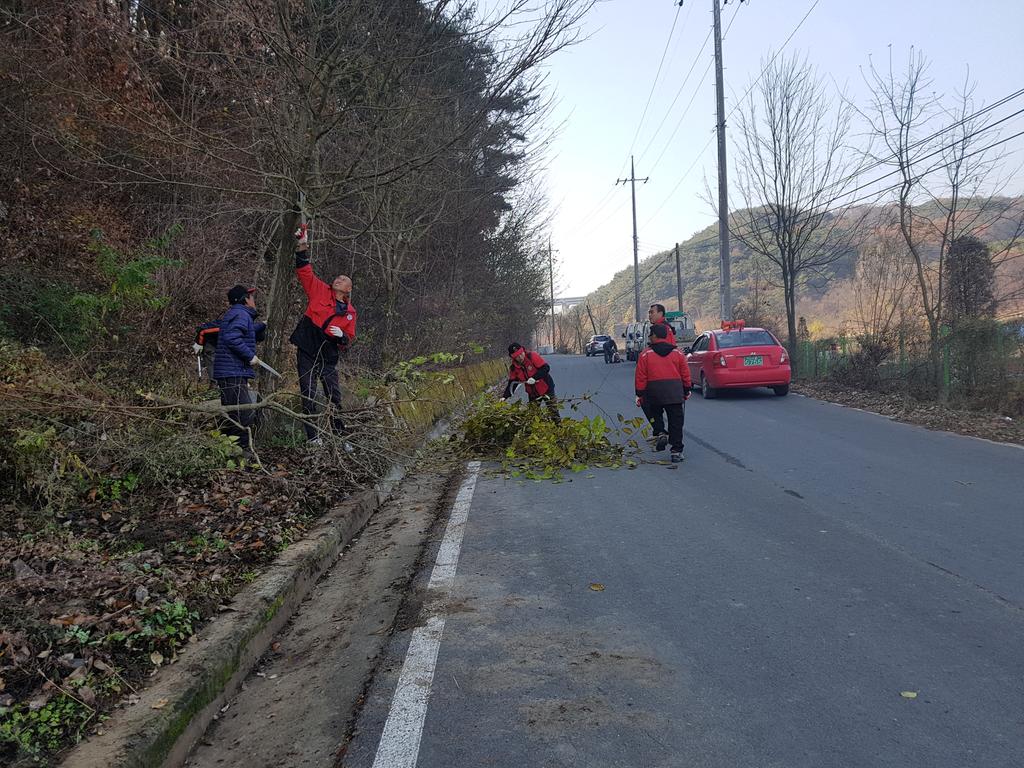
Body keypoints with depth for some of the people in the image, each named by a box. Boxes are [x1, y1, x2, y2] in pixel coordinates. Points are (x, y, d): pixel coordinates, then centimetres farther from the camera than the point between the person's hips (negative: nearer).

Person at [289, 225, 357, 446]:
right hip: (307, 353, -2)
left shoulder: (350, 312, 8)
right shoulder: (320, 291, 4)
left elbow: (350, 338, 11)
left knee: (335, 398, 6)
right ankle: (312, 437, 7)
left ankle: (339, 437, 16)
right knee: (308, 396, -1)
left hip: (328, 358, 2)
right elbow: (304, 271, -1)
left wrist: (342, 336, -12)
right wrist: (303, 247, -13)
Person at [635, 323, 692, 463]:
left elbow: (640, 377, -3)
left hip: (654, 391, -1)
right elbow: (686, 374, 9)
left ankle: (661, 434, 3)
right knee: (676, 423, 5)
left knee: (654, 415, 24)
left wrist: (639, 394, 4)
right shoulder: (677, 353, 7)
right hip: (675, 392, 1)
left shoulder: (646, 354, -1)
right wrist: (687, 390, 20)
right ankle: (676, 451, 5)